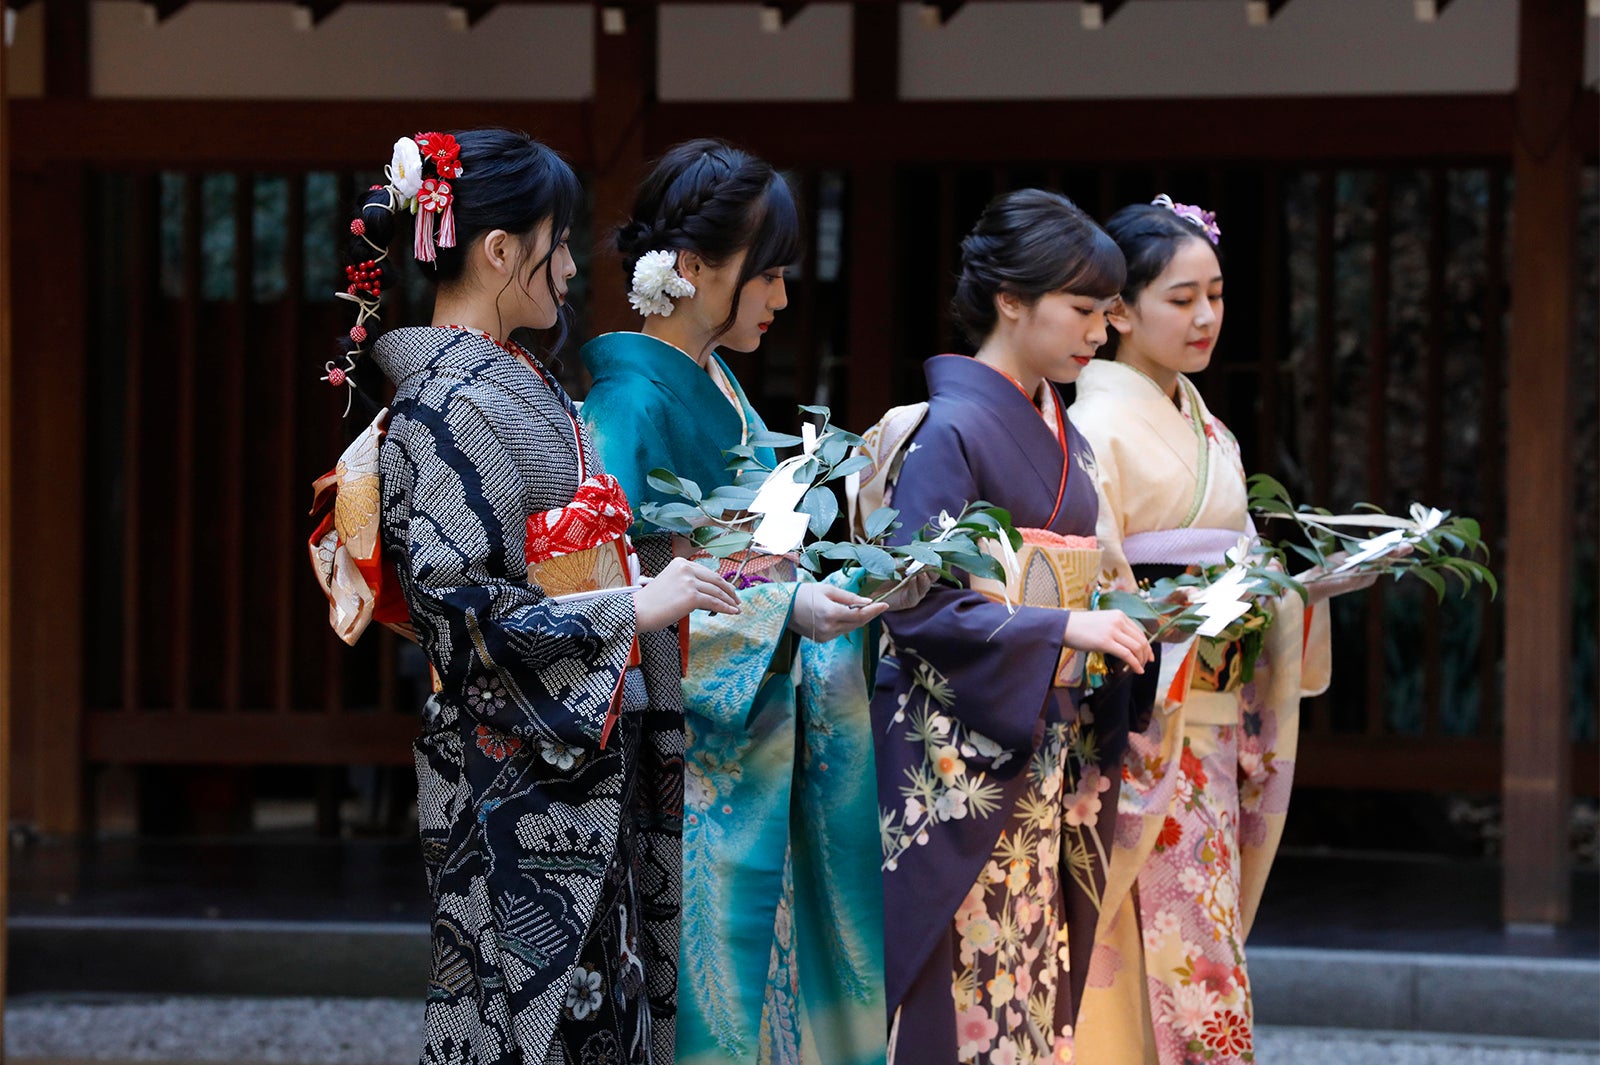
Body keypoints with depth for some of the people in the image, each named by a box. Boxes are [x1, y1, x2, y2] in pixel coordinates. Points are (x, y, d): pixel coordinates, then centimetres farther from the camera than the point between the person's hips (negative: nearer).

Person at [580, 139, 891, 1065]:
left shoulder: (722, 392, 13)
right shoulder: (631, 403, -14)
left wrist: (850, 587, 5)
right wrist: (780, 610, -24)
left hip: (750, 773, 9)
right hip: (683, 771, -9)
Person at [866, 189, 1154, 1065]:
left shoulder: (1061, 436, 16)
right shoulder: (951, 428, -10)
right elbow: (916, 607, -17)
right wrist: (1062, 630, -21)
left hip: (1043, 759, 8)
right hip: (957, 758, -8)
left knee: (1039, 987, 4)